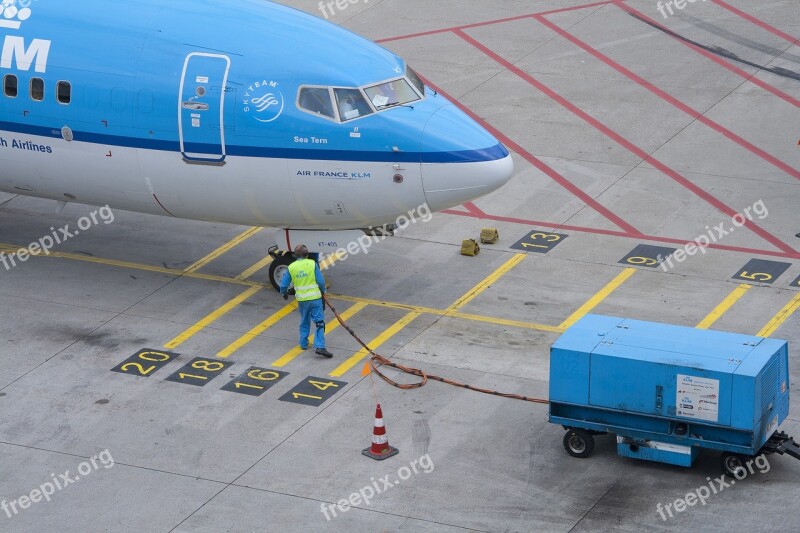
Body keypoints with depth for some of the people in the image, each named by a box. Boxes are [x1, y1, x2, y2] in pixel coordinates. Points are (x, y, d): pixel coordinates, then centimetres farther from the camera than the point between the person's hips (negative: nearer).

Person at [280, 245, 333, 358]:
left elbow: (284, 284, 5)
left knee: (304, 322, 23)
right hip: (315, 298, -3)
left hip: (302, 300, 3)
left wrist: (284, 293, 26)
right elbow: (321, 281, -8)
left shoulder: (291, 267, -1)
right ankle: (320, 347, -13)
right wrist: (323, 291, 13)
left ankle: (303, 343, 28)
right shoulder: (312, 264, -9)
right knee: (319, 322, -2)